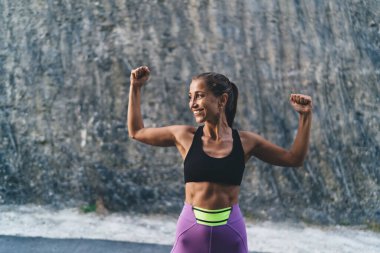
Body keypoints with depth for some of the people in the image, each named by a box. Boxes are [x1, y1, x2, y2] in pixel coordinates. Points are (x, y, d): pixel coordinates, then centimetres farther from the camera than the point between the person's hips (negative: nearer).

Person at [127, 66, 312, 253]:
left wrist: (305, 116, 3)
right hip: (191, 230, 0)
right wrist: (135, 87, 12)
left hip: (230, 232, 0)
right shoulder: (185, 137, 1)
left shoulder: (245, 141, 1)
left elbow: (294, 159, 9)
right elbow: (136, 132, 13)